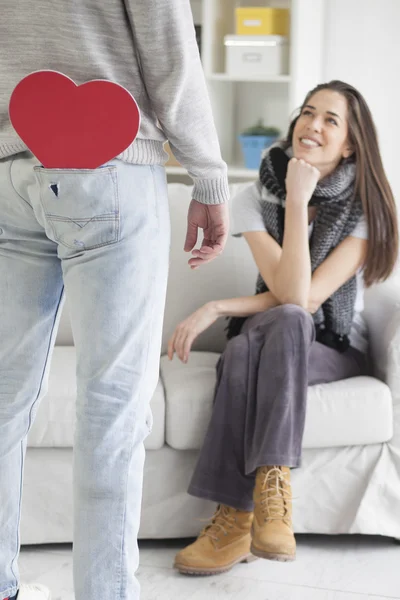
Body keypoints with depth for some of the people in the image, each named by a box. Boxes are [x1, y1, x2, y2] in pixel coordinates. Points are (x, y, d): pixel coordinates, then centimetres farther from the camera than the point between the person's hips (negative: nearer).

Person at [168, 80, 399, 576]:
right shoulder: (256, 197, -4)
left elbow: (308, 298, -21)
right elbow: (290, 292, -18)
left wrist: (216, 308, -22)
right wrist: (297, 200, -24)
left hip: (336, 348, -1)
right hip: (271, 337, 1)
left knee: (286, 323, -37)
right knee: (244, 348, -36)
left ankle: (237, 518, -40)